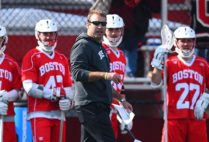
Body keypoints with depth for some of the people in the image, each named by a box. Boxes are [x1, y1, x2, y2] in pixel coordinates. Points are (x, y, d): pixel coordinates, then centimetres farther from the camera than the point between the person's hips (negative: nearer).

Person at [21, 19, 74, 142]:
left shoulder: (62, 59, 18)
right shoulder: (32, 57, -3)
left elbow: (68, 86, 19)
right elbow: (29, 87, -12)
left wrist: (68, 100, -4)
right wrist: (56, 93, -16)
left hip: (58, 113, 7)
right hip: (40, 113, -7)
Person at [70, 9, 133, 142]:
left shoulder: (99, 47, 24)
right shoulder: (83, 45, -7)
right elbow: (77, 73, -21)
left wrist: (121, 99, 30)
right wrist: (105, 75, -28)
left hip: (100, 105, 10)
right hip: (91, 105, -10)